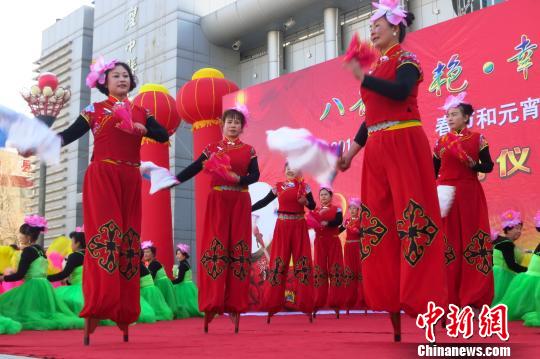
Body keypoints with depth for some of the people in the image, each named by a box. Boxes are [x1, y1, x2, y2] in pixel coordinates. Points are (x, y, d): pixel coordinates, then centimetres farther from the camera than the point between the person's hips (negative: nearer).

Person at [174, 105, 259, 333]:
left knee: (238, 249, -1)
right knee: (215, 247, -8)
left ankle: (235, 303, 3)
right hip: (217, 201, -1)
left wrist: (239, 179, -19)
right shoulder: (212, 148, 9)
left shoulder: (248, 150, 10)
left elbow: (255, 175, -1)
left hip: (240, 203, 1)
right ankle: (212, 303, -7)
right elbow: (194, 169, -1)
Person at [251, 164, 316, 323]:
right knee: (278, 262, 0)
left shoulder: (304, 186, 4)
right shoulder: (278, 187, 6)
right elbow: (264, 202, 10)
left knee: (302, 262, -1)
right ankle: (272, 305, 5)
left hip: (299, 227, 0)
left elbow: (313, 206, 5)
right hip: (282, 227, 1)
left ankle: (306, 304, 5)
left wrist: (305, 201, -15)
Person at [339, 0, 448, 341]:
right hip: (377, 151, 7)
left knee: (411, 218, -9)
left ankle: (419, 299, -6)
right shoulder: (375, 68, 21)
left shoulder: (406, 60, 0)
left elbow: (400, 91, -22)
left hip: (405, 146, -7)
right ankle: (390, 300, 8)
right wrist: (352, 152, 21)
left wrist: (363, 77, -17)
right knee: (380, 222, 3)